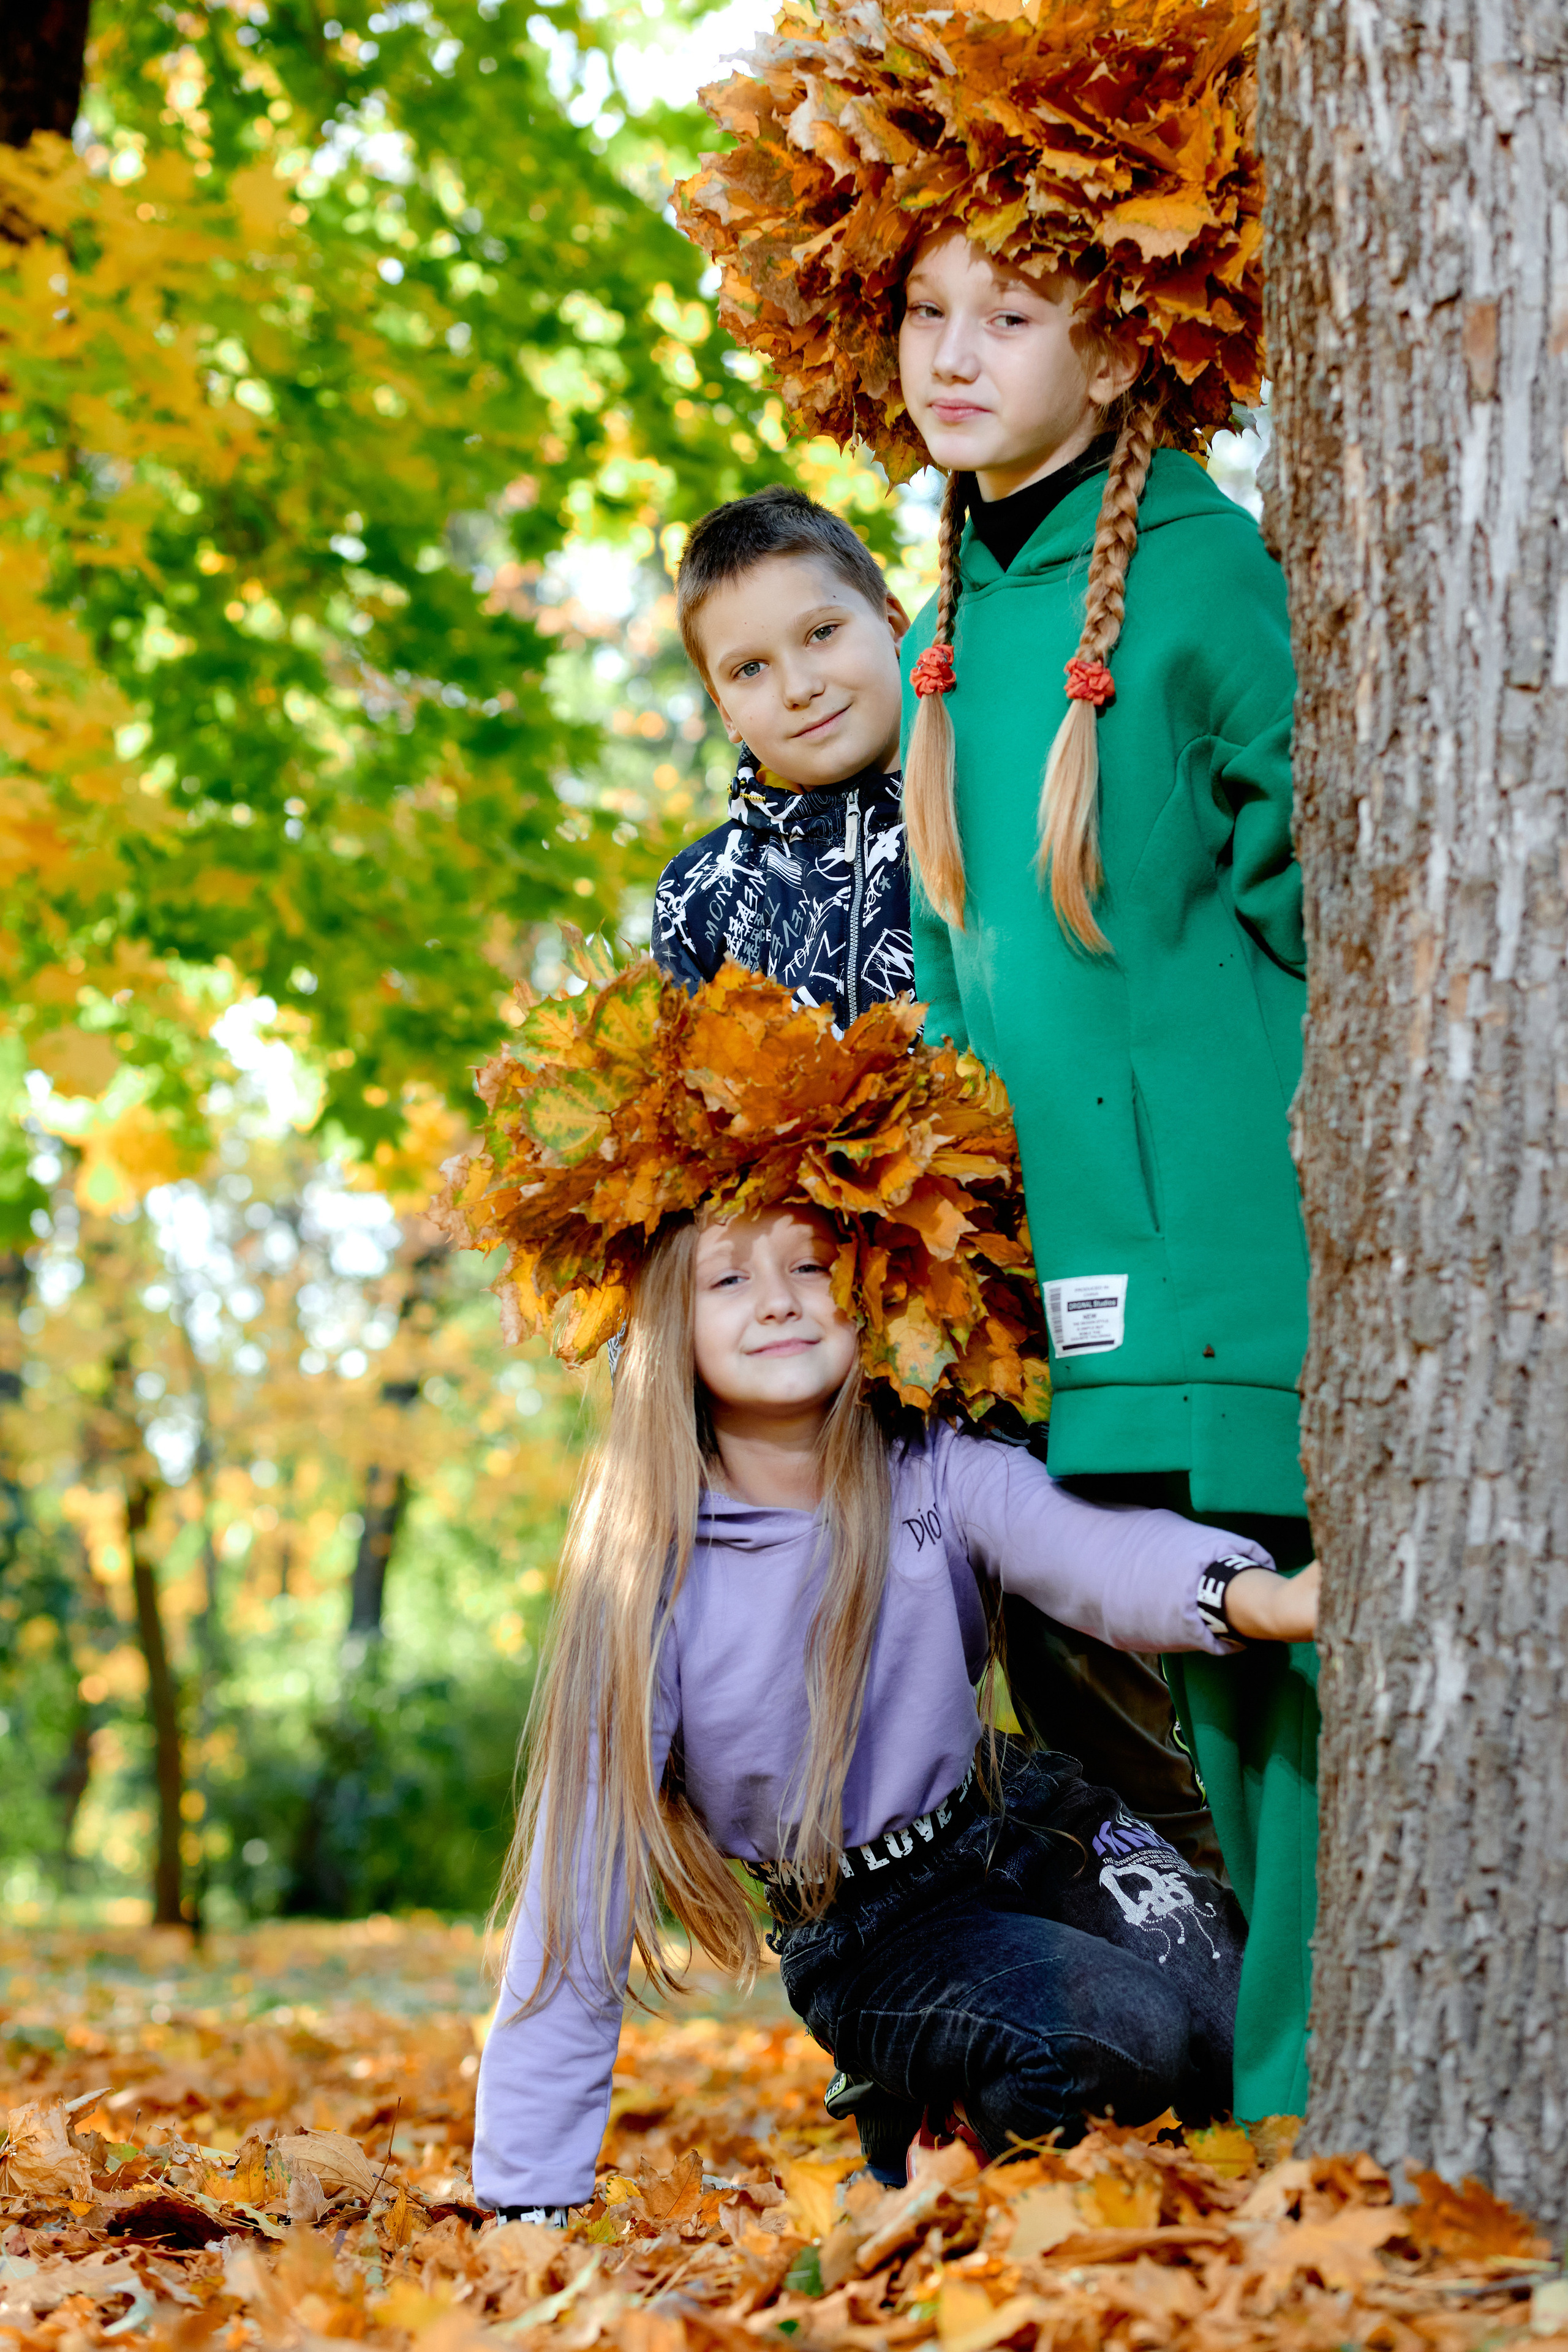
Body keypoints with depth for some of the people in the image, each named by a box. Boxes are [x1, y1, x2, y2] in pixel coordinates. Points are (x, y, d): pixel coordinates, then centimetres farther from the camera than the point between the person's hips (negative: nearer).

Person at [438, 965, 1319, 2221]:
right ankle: (924, 2123, 2)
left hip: (1024, 1840, 4)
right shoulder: (649, 1569, -11)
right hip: (866, 1937, -3)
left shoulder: (938, 1480, -8)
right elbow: (580, 1879, -11)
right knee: (1110, 2034, -29)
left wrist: (1247, 1593, -55)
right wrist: (527, 2206, -15)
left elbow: (1089, 1551, -30)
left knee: (1245, 2026, -19)